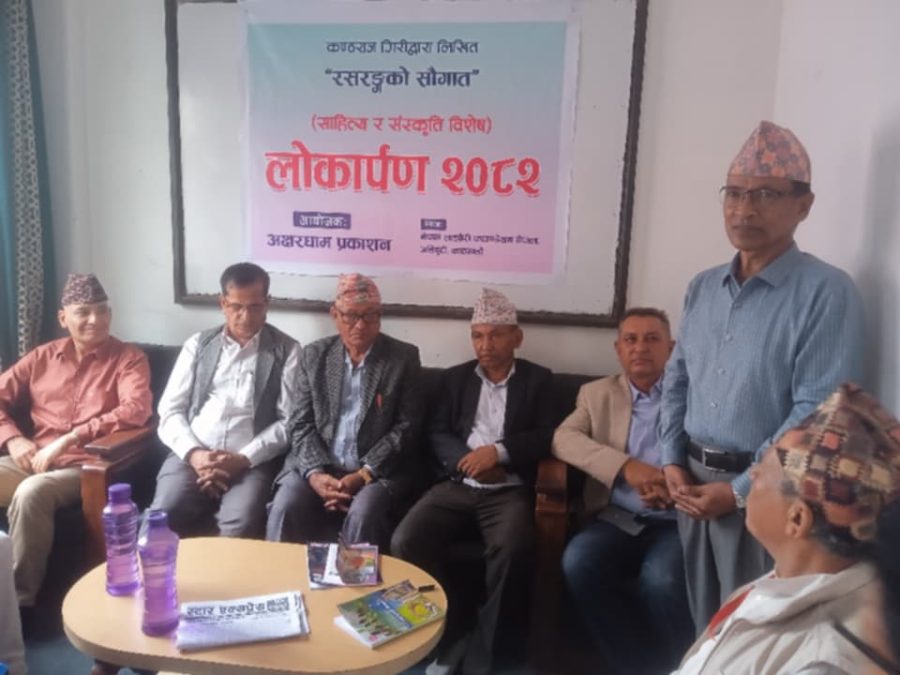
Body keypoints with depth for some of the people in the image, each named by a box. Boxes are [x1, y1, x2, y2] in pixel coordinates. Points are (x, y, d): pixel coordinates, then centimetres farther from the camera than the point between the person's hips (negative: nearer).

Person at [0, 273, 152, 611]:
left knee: (31, 493, -34)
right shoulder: (43, 356, 16)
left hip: (84, 465, -5)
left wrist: (70, 438, -20)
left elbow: (137, 410, -15)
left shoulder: (128, 358, 1)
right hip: (31, 459, 5)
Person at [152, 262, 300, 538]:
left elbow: (289, 421, -1)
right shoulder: (198, 345, 13)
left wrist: (243, 459, -13)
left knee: (241, 525, -29)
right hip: (192, 455, 3)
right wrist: (193, 453, -9)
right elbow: (170, 410, 9)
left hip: (252, 461, -2)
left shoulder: (286, 350, 5)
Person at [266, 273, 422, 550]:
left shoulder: (404, 358, 1)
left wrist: (364, 474, -14)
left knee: (364, 515, -31)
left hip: (378, 470, -2)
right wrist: (315, 473, -13)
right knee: (285, 508, -25)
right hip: (317, 467, 2)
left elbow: (406, 426, -3)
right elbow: (302, 423, 5)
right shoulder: (314, 355, 8)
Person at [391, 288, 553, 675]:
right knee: (405, 542, -22)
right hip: (456, 485, 3)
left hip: (509, 491, -2)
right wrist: (469, 462, -11)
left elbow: (545, 438, 0)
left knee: (513, 549, -33)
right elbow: (436, 435, 8)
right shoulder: (454, 378, 18)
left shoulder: (537, 380, 12)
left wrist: (498, 452, -16)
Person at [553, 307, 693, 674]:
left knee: (661, 580, -31)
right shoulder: (597, 393, 14)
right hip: (616, 518, 2)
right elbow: (563, 438, -1)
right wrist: (626, 467, -17)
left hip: (678, 520, -2)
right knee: (578, 564, -27)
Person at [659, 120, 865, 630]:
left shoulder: (827, 292, -13)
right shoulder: (703, 287, 8)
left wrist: (741, 490, -16)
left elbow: (818, 414, -18)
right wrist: (673, 460, 2)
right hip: (693, 480, 6)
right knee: (705, 619, 19)